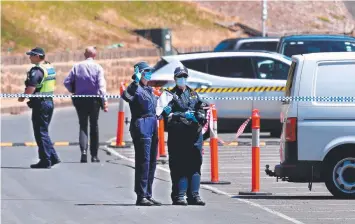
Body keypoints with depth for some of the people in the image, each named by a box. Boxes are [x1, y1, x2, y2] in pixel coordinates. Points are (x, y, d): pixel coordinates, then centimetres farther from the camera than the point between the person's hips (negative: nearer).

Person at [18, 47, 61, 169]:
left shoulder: (36, 70, -18)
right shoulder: (50, 68, 12)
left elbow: (31, 88, -26)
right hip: (49, 101, 9)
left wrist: (22, 98, -10)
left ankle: (45, 161, -1)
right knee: (43, 131, 17)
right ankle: (53, 157, 16)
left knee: (40, 133, -2)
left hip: (40, 104, -9)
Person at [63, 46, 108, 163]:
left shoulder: (77, 66, 1)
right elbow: (101, 85, -13)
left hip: (80, 100, 1)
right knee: (94, 126, 9)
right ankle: (94, 155, 11)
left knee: (83, 126, 6)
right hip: (94, 100, -1)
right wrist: (104, 100, -16)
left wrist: (74, 91, 15)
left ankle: (83, 150, -15)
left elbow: (67, 82, -2)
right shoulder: (98, 67, -4)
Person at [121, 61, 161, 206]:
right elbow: (126, 96, -31)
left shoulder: (149, 90, 20)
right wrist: (136, 82, -39)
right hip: (141, 126, -9)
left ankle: (148, 195, 18)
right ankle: (141, 196, -10)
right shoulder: (136, 88, -8)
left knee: (152, 162, 12)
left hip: (152, 126, 9)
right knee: (143, 162, -10)